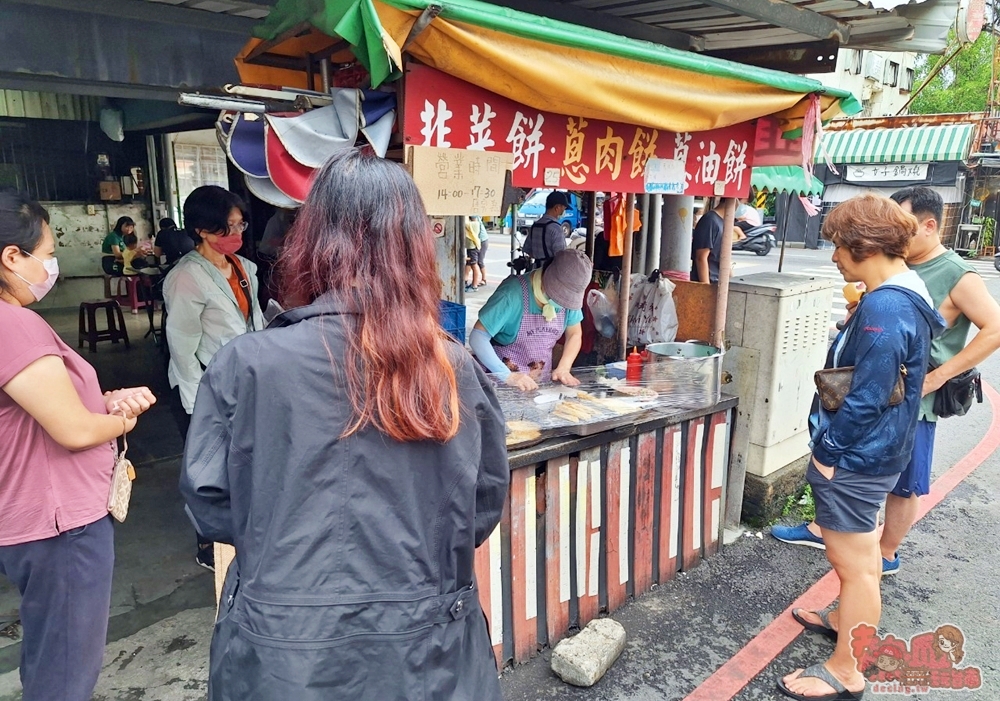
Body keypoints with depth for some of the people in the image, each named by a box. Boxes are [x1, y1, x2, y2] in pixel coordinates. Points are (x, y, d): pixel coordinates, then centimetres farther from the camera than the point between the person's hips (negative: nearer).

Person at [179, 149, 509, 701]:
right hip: (427, 644, 2)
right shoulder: (455, 367, -12)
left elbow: (210, 502, -6)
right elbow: (487, 498, -1)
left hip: (286, 654, -1)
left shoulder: (247, 364, -18)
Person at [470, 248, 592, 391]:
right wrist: (507, 375, -29)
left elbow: (574, 334, 8)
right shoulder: (513, 294, -21)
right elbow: (478, 337, -21)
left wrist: (563, 368, -7)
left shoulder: (570, 297, -6)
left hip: (542, 383, 4)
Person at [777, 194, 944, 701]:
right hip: (875, 452, 11)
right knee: (861, 551, 26)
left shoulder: (883, 308, -26)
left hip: (854, 456, -11)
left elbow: (866, 397, -26)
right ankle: (850, 621, 47)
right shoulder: (907, 293, 6)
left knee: (854, 563, 3)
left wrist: (828, 452, -16)